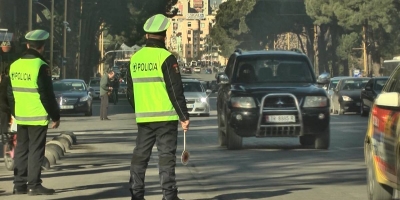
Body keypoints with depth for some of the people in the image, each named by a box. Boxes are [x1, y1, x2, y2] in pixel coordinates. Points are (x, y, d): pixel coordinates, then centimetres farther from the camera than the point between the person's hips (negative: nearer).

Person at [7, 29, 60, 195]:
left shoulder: (15, 65, 7)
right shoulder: (41, 66, -14)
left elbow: (10, 93, 14)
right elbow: (47, 95, -14)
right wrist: (55, 116, -6)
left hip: (21, 117, 7)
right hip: (38, 117, -7)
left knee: (21, 150, 11)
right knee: (36, 151, -2)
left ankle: (19, 185, 13)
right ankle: (34, 185, -2)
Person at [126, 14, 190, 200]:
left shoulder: (135, 58, 8)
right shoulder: (165, 57, -11)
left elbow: (130, 92, 15)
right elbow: (175, 90, -13)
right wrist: (184, 116, -7)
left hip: (143, 117, 5)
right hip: (165, 117, -5)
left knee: (140, 155, 10)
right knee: (166, 155, -3)